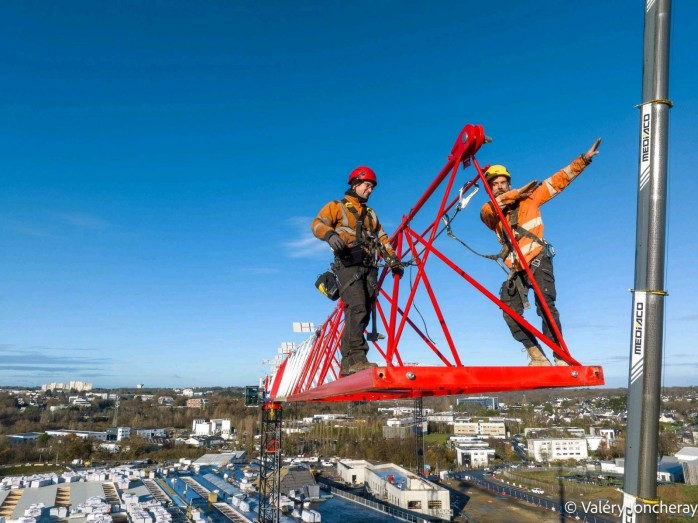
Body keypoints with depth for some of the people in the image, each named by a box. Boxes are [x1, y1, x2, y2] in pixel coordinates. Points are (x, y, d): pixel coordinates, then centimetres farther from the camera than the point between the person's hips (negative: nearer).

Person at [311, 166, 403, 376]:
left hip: (369, 267, 6)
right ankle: (356, 357, -29)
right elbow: (318, 223, -2)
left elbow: (382, 238, 27)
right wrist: (330, 234, -25)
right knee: (357, 308, -23)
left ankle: (348, 364, -2)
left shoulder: (371, 214, 32)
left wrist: (393, 259, 11)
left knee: (363, 314, -3)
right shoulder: (337, 206, 13)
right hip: (349, 265, -6)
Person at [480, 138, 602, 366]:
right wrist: (516, 194, -25)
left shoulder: (529, 197, 4)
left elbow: (559, 180, 3)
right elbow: (490, 207, -18)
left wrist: (584, 159, -3)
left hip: (538, 261, -4)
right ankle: (538, 357, 6)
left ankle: (560, 357, -15)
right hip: (516, 269, 4)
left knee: (546, 306, -19)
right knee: (511, 313, -3)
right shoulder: (488, 213, 7)